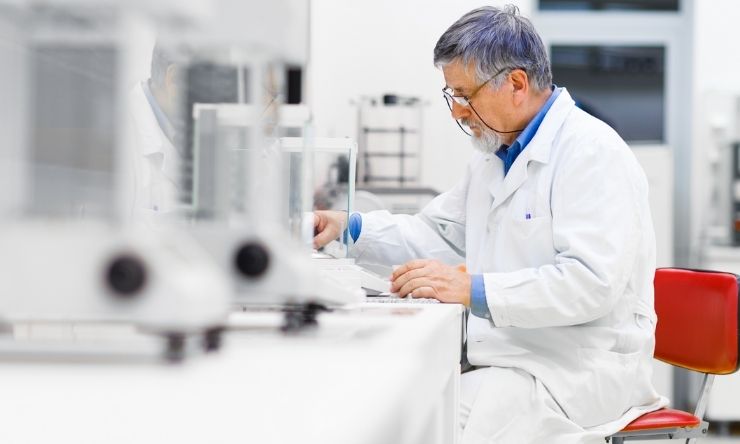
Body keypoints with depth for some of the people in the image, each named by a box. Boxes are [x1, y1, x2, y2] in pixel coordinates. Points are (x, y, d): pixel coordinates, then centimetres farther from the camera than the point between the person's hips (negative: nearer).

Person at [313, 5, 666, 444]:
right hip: (505, 355, 8)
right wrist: (350, 227, 11)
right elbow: (440, 234, 25)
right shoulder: (496, 155, 16)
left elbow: (591, 280, -25)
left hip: (578, 370, -8)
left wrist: (473, 289, -30)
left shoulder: (593, 153, -15)